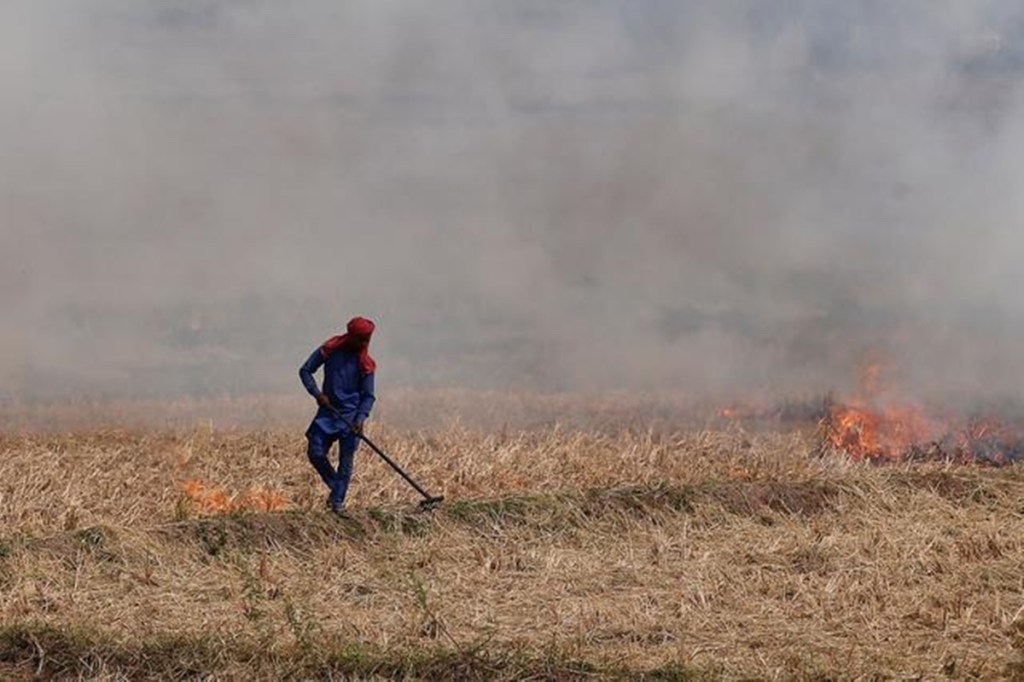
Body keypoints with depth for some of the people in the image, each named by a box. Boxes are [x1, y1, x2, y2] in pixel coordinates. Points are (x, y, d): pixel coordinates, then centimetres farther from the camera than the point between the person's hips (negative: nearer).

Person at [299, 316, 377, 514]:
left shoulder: (365, 364, -4)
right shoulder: (329, 351, -4)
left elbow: (368, 395, -2)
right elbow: (305, 371, 2)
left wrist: (360, 419, -17)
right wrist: (317, 393, -12)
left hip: (351, 415, -1)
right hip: (328, 411, 1)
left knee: (346, 459, -3)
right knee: (315, 453, -4)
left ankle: (338, 500, 4)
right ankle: (335, 486, 17)